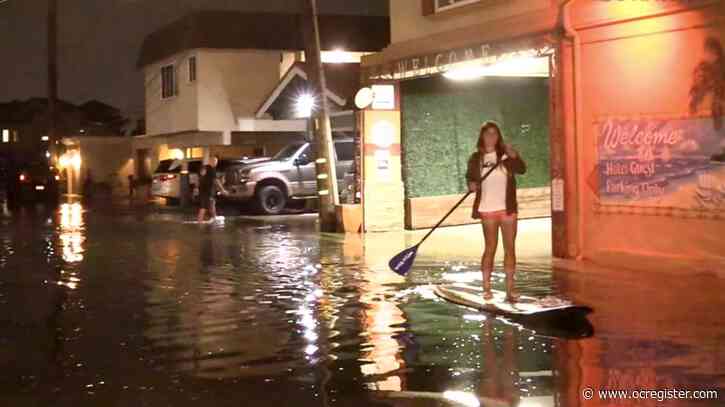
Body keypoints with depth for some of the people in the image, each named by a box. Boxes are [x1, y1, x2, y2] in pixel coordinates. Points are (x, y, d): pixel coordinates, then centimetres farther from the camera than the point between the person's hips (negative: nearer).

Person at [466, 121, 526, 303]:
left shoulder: (505, 154, 1)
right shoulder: (476, 158, 2)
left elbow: (521, 169, -13)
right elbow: (471, 177, 4)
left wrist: (514, 157, -32)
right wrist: (472, 184, -19)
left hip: (508, 208, 1)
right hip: (488, 209, -1)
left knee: (510, 248, 0)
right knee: (490, 248, 1)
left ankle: (509, 289, 3)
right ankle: (486, 288, 6)